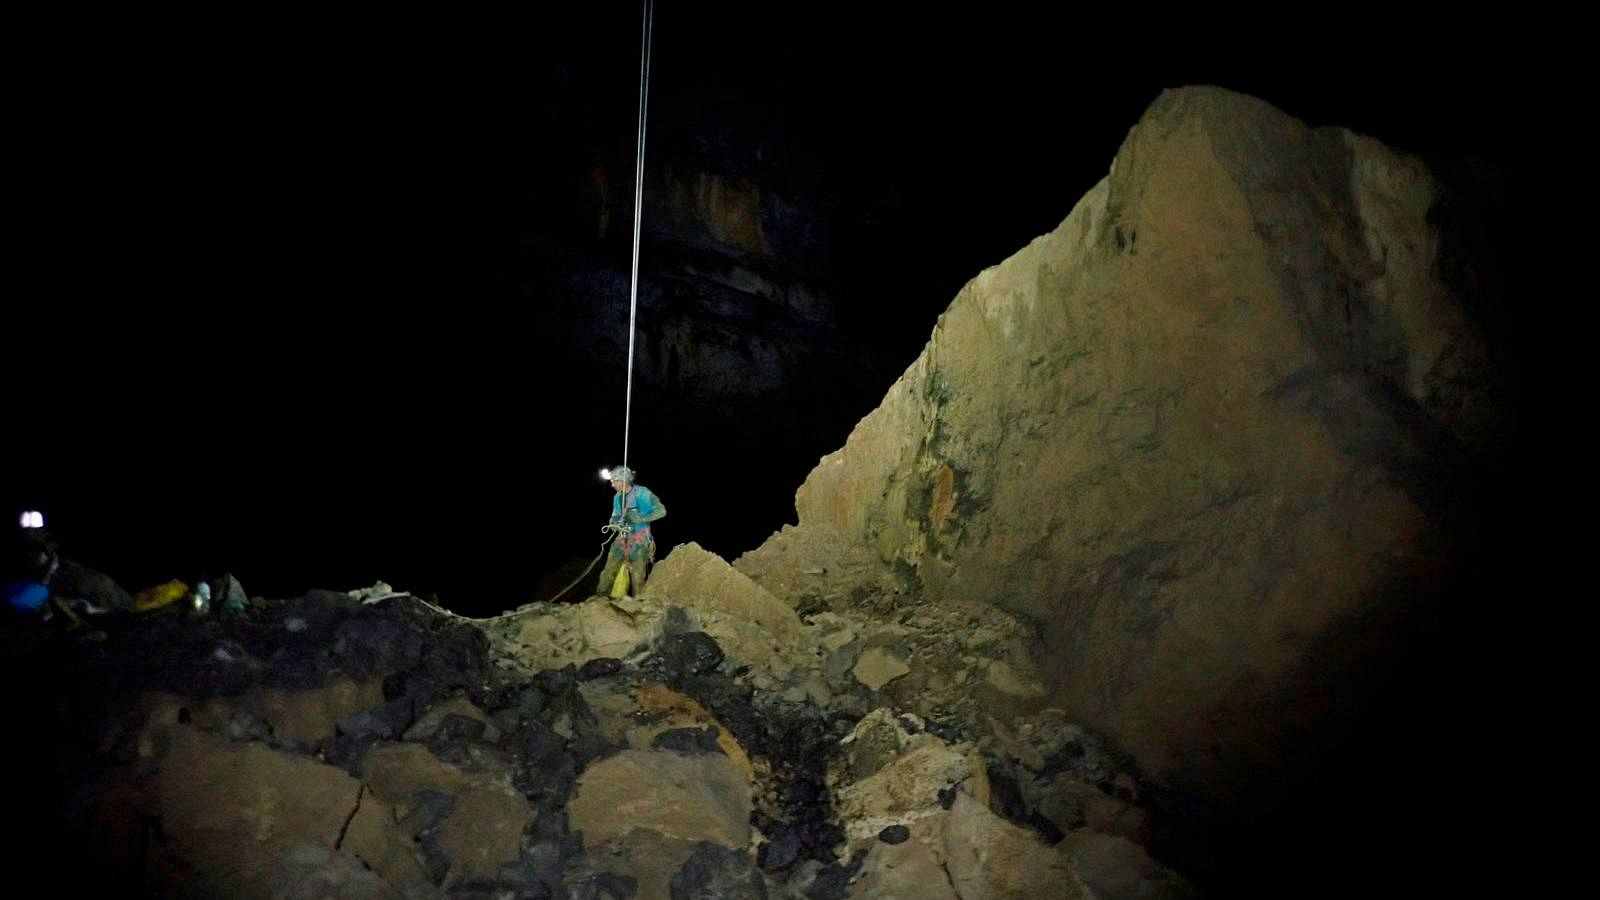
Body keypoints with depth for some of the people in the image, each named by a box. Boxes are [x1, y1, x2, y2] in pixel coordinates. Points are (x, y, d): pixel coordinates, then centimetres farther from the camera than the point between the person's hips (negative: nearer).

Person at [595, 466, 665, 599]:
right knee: (609, 569, -2)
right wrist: (613, 523, -6)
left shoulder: (642, 493, -13)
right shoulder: (617, 497, 7)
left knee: (637, 575, -3)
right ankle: (600, 596, 4)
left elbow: (661, 510, -17)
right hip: (623, 537, 5)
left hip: (640, 539, -5)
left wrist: (639, 518, -26)